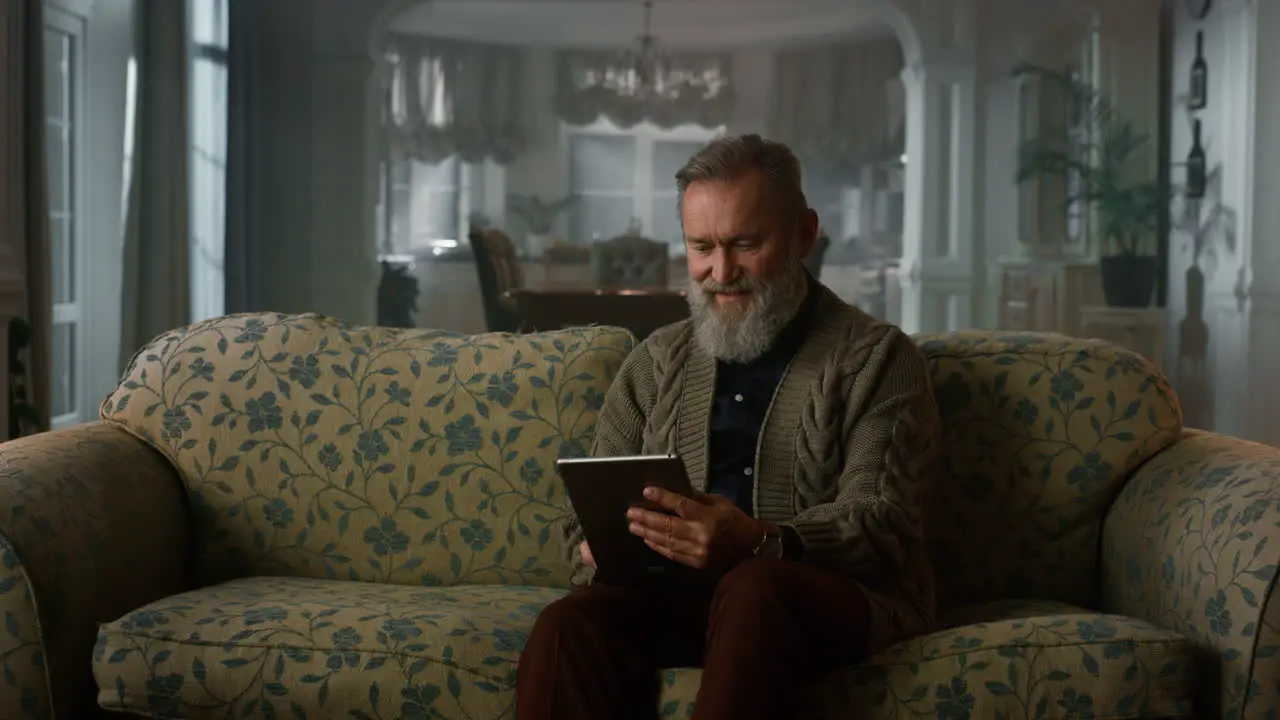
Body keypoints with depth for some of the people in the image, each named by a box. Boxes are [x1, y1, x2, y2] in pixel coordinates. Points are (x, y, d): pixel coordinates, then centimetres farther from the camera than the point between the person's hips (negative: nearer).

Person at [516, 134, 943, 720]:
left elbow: (881, 523, -7)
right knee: (569, 624, -30)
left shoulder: (875, 357, 6)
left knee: (753, 589, -38)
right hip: (675, 593, 3)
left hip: (835, 597, -3)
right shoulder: (656, 362, 20)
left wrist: (762, 544, -28)